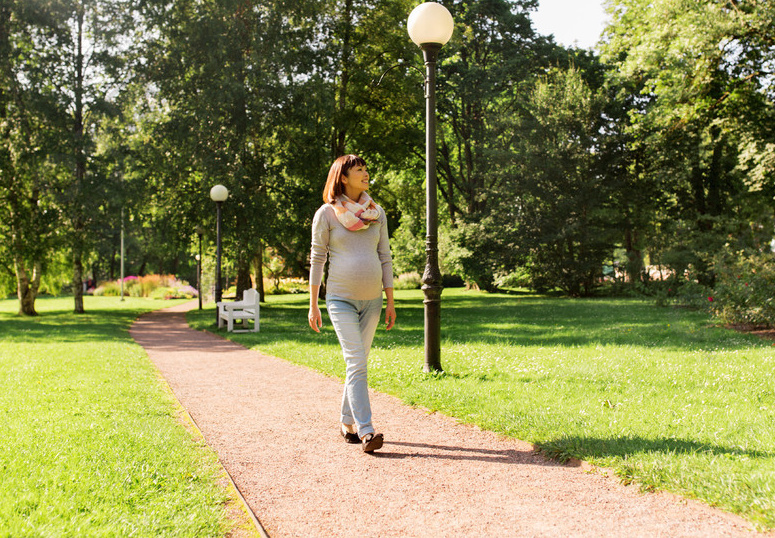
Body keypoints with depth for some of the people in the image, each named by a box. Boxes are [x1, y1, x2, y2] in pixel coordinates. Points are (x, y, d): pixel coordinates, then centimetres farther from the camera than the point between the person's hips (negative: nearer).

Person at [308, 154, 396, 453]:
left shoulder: (376, 213, 8)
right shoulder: (326, 214, -3)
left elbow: (385, 258, 9)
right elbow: (317, 259, -1)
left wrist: (390, 302, 6)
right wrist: (313, 304, -3)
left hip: (372, 300, 4)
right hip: (341, 299, -4)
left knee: (358, 363, 10)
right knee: (356, 364, -14)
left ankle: (347, 423, 24)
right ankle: (366, 432, -16)